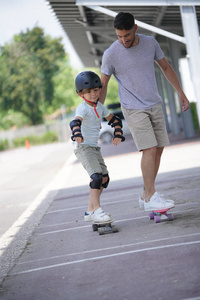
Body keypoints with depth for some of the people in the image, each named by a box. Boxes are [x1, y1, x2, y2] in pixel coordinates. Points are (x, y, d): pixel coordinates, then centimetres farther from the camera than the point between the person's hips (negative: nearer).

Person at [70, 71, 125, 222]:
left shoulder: (100, 107, 7)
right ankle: (97, 210, -19)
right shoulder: (82, 108, -16)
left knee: (104, 179, 8)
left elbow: (114, 120, 17)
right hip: (83, 147, -8)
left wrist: (118, 135, 1)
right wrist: (77, 135, -56)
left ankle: (90, 210, 17)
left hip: (94, 147, 8)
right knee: (97, 176, -22)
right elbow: (76, 122, -35)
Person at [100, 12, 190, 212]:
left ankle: (146, 196, 11)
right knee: (149, 149, -15)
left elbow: (166, 68, 13)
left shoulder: (150, 43, -1)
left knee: (159, 149, 3)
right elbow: (102, 84, -1)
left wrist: (181, 93, 14)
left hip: (155, 105, 5)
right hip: (133, 110, -5)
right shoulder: (111, 54, -12)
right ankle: (151, 197, -10)